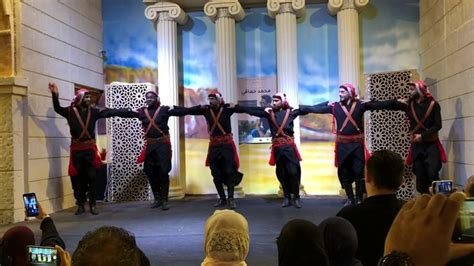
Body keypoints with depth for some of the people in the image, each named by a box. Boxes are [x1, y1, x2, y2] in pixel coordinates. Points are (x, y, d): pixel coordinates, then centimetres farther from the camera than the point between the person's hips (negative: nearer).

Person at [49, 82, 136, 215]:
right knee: (77, 178, 4)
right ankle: (80, 205, 16)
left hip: (90, 149, 1)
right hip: (76, 149, -1)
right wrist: (55, 95, -30)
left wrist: (130, 112, -2)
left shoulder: (93, 111, 4)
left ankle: (92, 205, 9)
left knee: (91, 177, 0)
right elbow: (58, 109, -13)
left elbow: (111, 112, 2)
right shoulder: (71, 111, -1)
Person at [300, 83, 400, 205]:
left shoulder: (360, 104, -1)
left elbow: (379, 105, -5)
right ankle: (350, 198, 21)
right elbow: (315, 108, 2)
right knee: (344, 172, 8)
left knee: (359, 172, -1)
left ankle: (359, 199, 12)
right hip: (342, 144, 2)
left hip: (357, 143, -2)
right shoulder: (334, 106, 2)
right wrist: (298, 107, -2)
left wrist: (397, 102, -13)